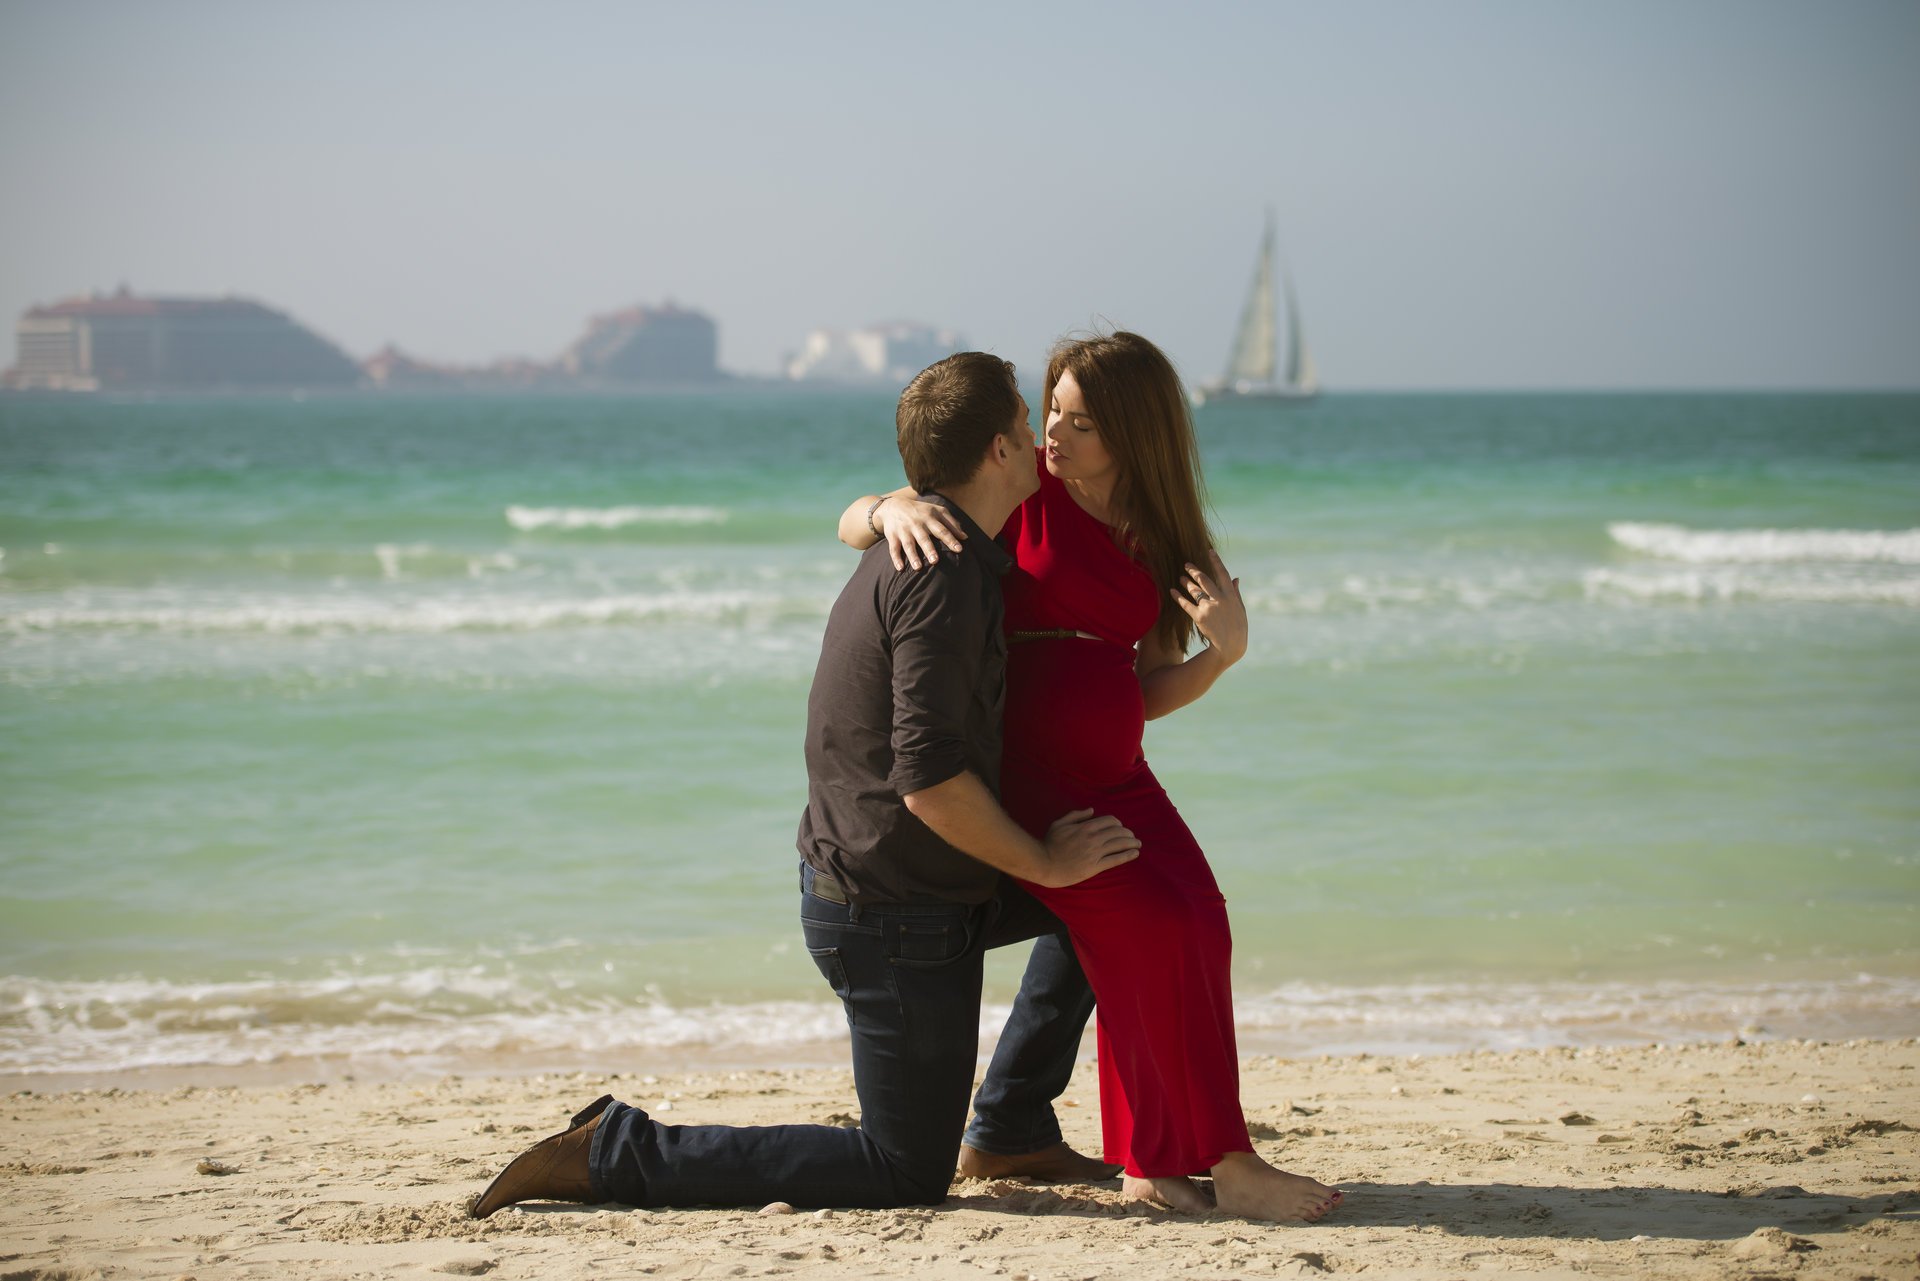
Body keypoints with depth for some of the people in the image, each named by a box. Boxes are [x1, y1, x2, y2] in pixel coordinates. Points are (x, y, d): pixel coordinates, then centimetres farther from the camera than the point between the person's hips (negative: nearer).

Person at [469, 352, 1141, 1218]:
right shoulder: (942, 576, -24)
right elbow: (930, 784, -29)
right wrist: (1042, 862, -15)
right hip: (893, 917, -10)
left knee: (1109, 888, 22)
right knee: (907, 1175, 2)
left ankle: (1010, 1133, 26)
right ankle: (613, 1153, -2)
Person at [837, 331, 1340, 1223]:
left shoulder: (1159, 543, 10)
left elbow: (1144, 697, 9)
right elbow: (853, 522, 1)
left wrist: (1225, 650, -7)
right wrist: (895, 514, -22)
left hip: (1114, 778, 5)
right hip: (1020, 773, -5)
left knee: (1196, 924, -11)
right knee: (1153, 928, -18)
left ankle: (1153, 1159, 1)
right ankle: (1224, 1164, -12)